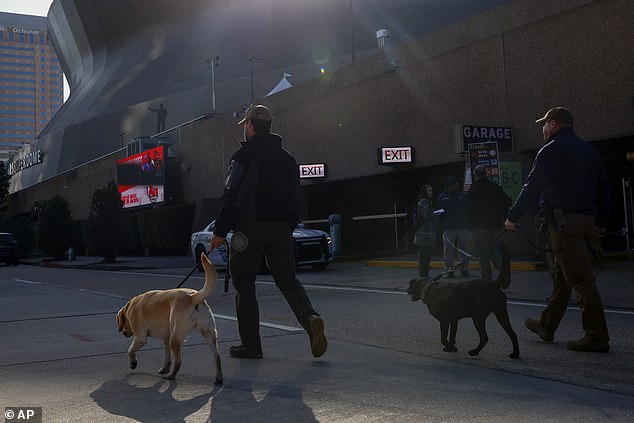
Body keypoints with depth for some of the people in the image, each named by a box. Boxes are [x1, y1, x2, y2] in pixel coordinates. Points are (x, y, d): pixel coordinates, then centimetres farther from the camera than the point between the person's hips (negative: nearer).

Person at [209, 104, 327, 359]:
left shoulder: (245, 154, -5)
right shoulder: (286, 157, 15)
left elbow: (232, 195, -13)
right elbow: (296, 197, 16)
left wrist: (220, 231, -10)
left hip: (250, 228, -5)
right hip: (281, 228, 5)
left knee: (244, 284, 6)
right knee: (287, 279, 11)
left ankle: (251, 345, 9)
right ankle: (310, 318, -16)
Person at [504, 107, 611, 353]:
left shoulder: (551, 150, -5)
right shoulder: (589, 150, 19)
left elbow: (532, 187, -8)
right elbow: (604, 187, 19)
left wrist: (512, 217, -2)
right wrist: (601, 221, 23)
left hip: (564, 220, -9)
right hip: (587, 220, 9)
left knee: (580, 279, -8)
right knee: (561, 276, 16)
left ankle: (597, 337, -7)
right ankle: (546, 326, 26)